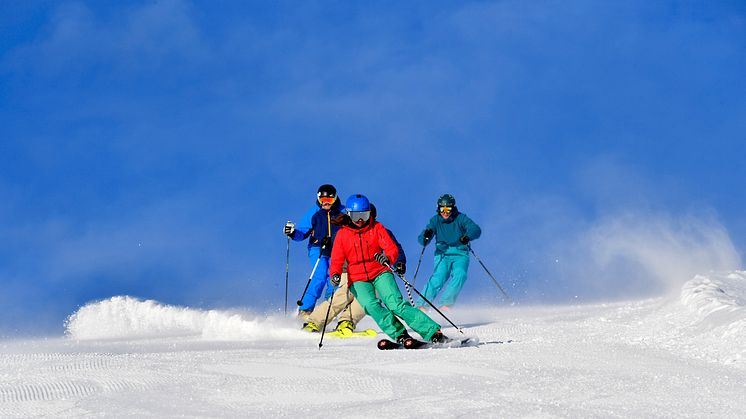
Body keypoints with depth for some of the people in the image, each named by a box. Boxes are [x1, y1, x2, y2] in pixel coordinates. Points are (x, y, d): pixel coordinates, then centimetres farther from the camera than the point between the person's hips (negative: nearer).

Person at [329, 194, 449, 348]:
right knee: (371, 306, -28)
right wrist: (335, 274, -18)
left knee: (396, 304, -22)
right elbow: (337, 260, 5)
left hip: (380, 273, -1)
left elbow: (392, 248, -5)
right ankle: (400, 336, -32)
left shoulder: (376, 228, 5)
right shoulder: (342, 234, 6)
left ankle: (434, 333, -27)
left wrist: (387, 258, -29)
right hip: (358, 280, 1)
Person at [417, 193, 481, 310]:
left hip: (460, 254, 0)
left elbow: (476, 229, -17)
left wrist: (467, 237, -39)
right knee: (438, 278, -23)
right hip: (442, 254, 0)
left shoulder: (460, 218, -4)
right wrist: (426, 236, -31)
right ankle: (422, 305, -19)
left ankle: (446, 304, -25)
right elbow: (421, 240, -6)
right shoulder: (435, 220, 0)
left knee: (460, 274, -28)